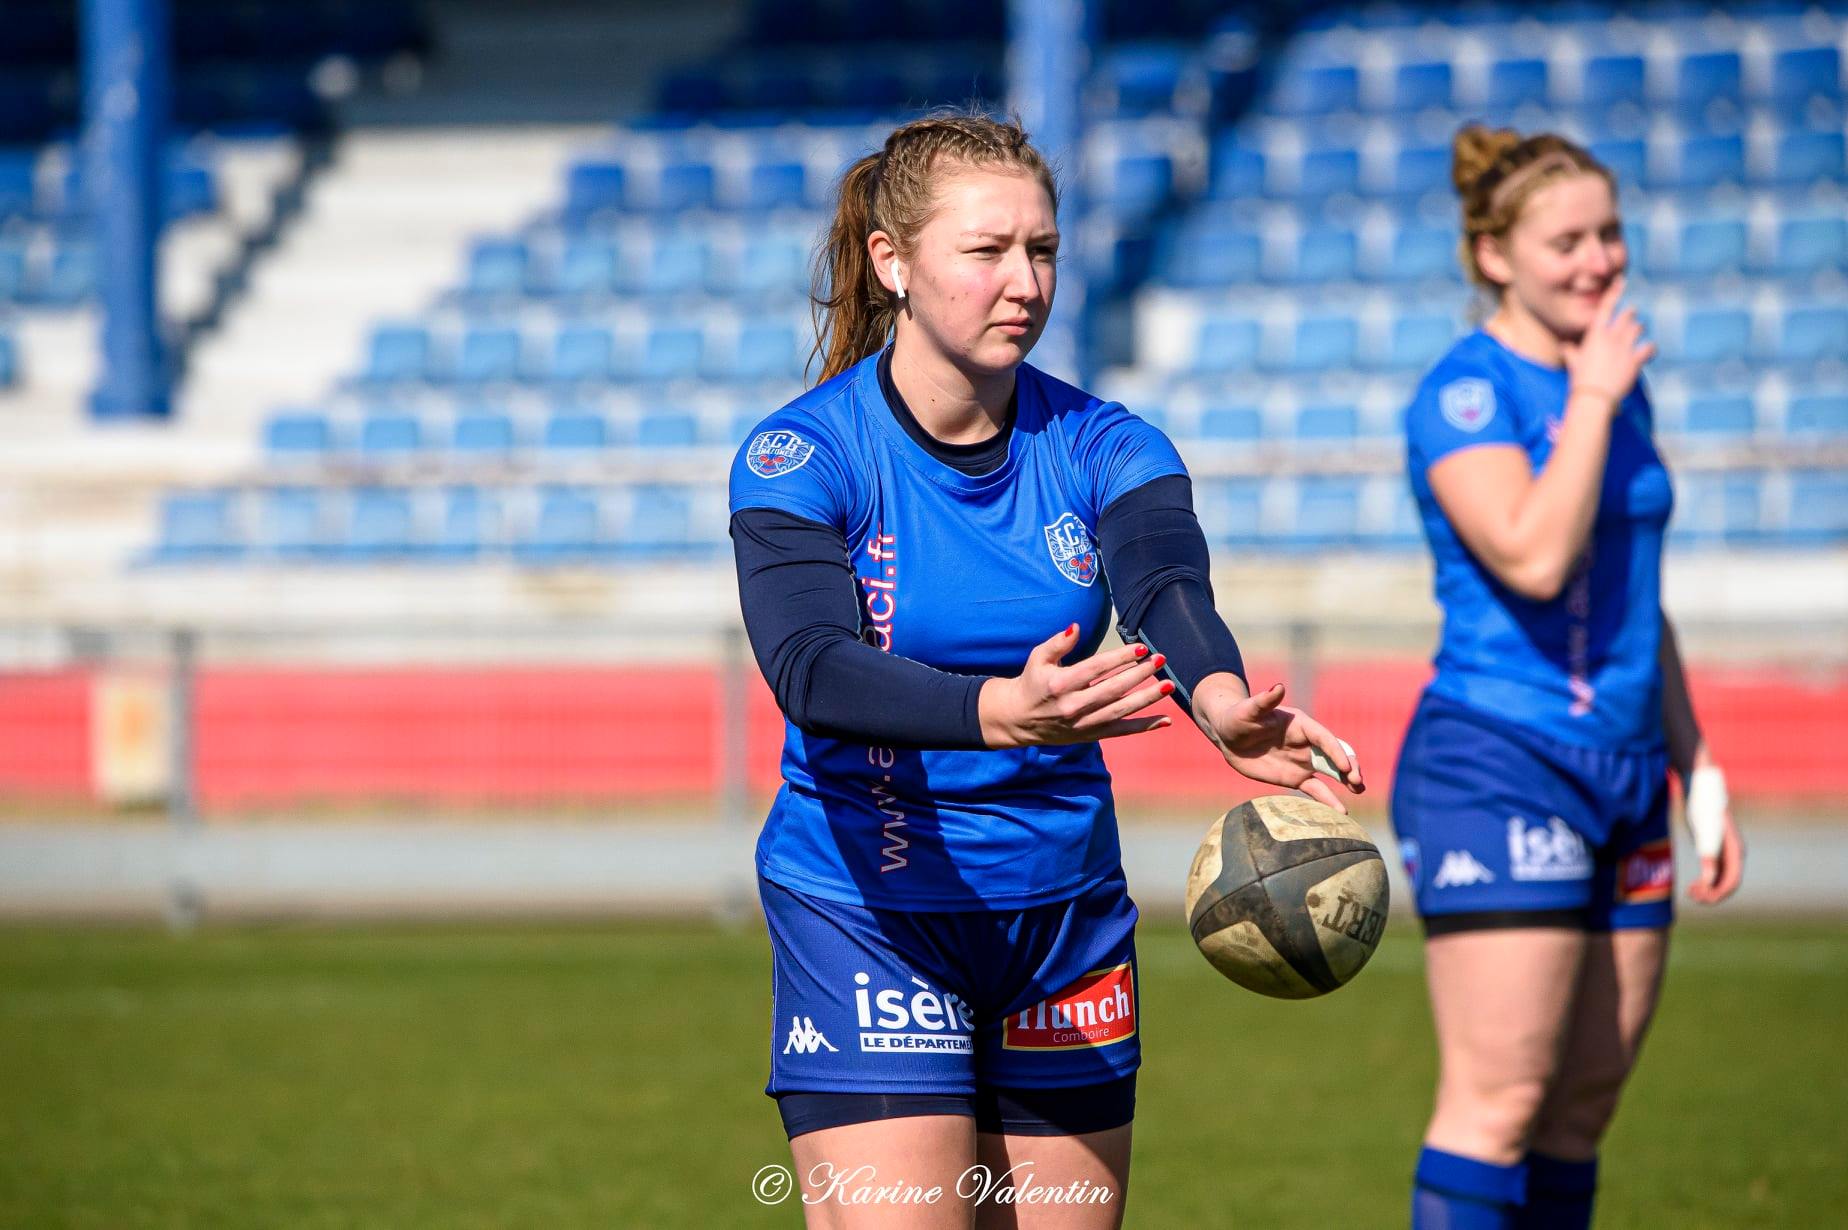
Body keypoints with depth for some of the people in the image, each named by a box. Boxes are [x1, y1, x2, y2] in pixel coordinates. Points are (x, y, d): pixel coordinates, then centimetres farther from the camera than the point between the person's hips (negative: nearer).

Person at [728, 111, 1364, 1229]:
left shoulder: (1103, 448, -3)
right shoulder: (798, 458, -13)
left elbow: (1168, 586, -24)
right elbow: (810, 667, -30)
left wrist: (1222, 701, -49)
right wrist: (1001, 712, -50)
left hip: (1068, 916, 4)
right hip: (867, 918, -4)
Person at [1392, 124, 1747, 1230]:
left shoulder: (1621, 389, 16)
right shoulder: (1466, 392, -9)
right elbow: (1535, 557, -25)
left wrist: (1698, 769, 21)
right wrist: (1593, 398, -15)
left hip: (1624, 776, 8)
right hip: (1493, 772, -8)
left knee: (1586, 1103, 7)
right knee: (1501, 1096, -13)